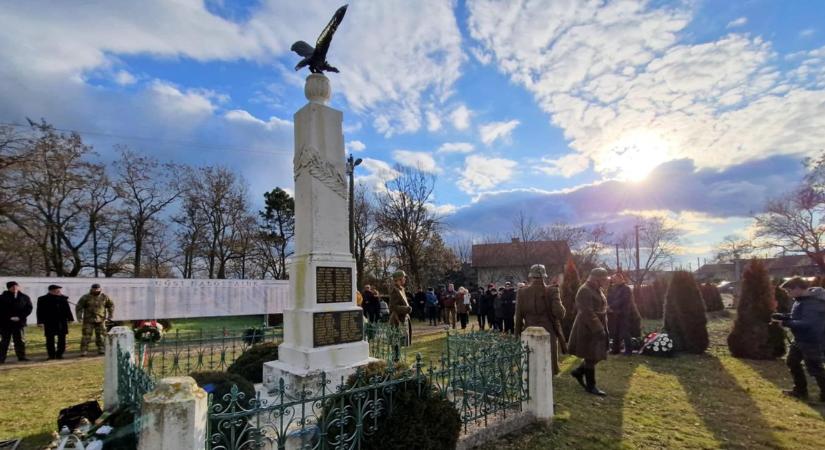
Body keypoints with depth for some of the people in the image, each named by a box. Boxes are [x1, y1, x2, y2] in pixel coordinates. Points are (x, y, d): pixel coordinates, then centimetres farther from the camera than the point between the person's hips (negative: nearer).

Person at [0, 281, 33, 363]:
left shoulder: (24, 297, 6)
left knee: (20, 341, 7)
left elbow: (29, 308, 3)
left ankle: (21, 356, 13)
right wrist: (9, 317, -14)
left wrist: (20, 317, -9)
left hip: (19, 322, 2)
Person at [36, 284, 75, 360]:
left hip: (62, 322, 3)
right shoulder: (42, 299, 0)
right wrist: (40, 322, -9)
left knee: (62, 338, 4)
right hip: (49, 323, -3)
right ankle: (51, 355, 12)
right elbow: (40, 311, -2)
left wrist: (70, 319, 8)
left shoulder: (63, 298, 9)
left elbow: (67, 309, 12)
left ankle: (59, 354, 13)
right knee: (50, 339, 3)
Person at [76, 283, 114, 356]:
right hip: (89, 320, -2)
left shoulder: (104, 297, 3)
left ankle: (100, 349, 13)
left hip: (100, 320, 2)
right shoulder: (86, 297, -4)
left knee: (100, 335, 5)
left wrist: (110, 315, 7)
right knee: (86, 335, -6)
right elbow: (78, 307, -1)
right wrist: (79, 317, -9)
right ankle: (83, 351, 0)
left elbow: (111, 305, 12)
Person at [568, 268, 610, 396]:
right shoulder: (585, 291, -19)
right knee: (591, 358, 1)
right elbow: (588, 313, -24)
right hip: (589, 329, -9)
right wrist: (598, 329, -25)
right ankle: (591, 386, 14)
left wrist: (602, 328, 17)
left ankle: (578, 373, 29)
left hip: (598, 328, 9)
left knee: (597, 356, 13)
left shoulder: (597, 290, 13)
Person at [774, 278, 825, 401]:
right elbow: (797, 316, 17)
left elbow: (807, 323, -31)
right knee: (792, 362, 17)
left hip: (811, 341, -11)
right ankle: (800, 390, 29)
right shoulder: (800, 300, 6)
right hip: (800, 339, 11)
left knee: (814, 368, 0)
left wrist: (787, 323, -23)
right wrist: (782, 316, 2)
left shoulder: (812, 303, -25)